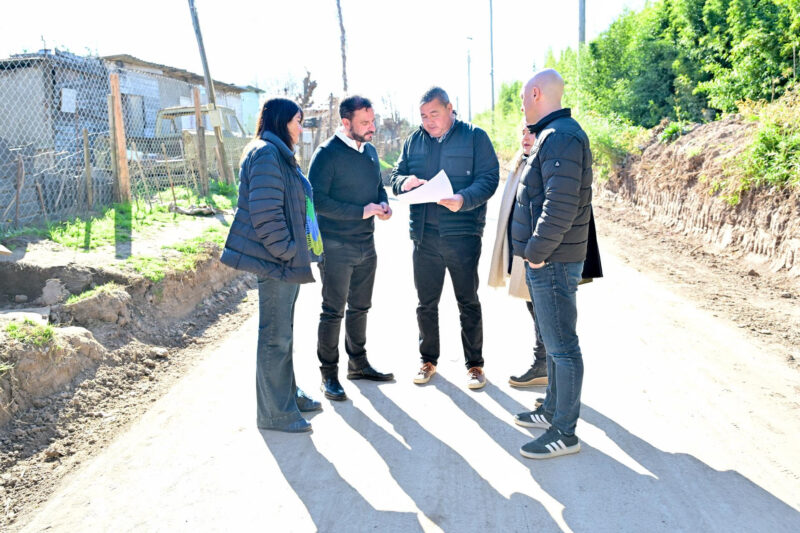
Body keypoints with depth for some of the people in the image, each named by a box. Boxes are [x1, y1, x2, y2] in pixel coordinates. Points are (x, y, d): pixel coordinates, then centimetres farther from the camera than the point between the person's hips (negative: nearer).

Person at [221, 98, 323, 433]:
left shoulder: (279, 154, 18)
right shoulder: (266, 154, -15)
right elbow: (265, 212, -23)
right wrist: (286, 250, -17)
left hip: (287, 261, 11)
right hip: (277, 262, -11)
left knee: (283, 333, 20)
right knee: (275, 337, -1)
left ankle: (287, 394, 34)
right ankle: (274, 413, 11)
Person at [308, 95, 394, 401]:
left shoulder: (370, 150, 10)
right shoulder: (327, 154, -13)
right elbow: (317, 200, -19)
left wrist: (384, 204, -1)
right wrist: (361, 211, -22)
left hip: (366, 244, 7)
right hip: (336, 246, -7)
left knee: (360, 307, 17)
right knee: (334, 312, 1)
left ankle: (358, 364, 32)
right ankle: (329, 375, 13)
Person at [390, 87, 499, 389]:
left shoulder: (475, 137, 0)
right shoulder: (414, 141, 12)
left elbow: (489, 178, -8)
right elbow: (396, 176, 13)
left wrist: (465, 199, -26)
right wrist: (405, 182, -12)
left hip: (463, 234, -3)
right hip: (423, 236, 4)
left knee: (468, 302, 7)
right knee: (426, 303, 12)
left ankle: (474, 364, 20)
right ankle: (428, 360, 29)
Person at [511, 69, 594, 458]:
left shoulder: (560, 137, -17)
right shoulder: (554, 134, 16)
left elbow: (561, 204, -27)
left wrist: (537, 250, -18)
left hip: (552, 262, -11)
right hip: (547, 260, 11)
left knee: (561, 345, -2)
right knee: (554, 341, 19)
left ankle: (565, 433, 10)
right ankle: (553, 410, 35)